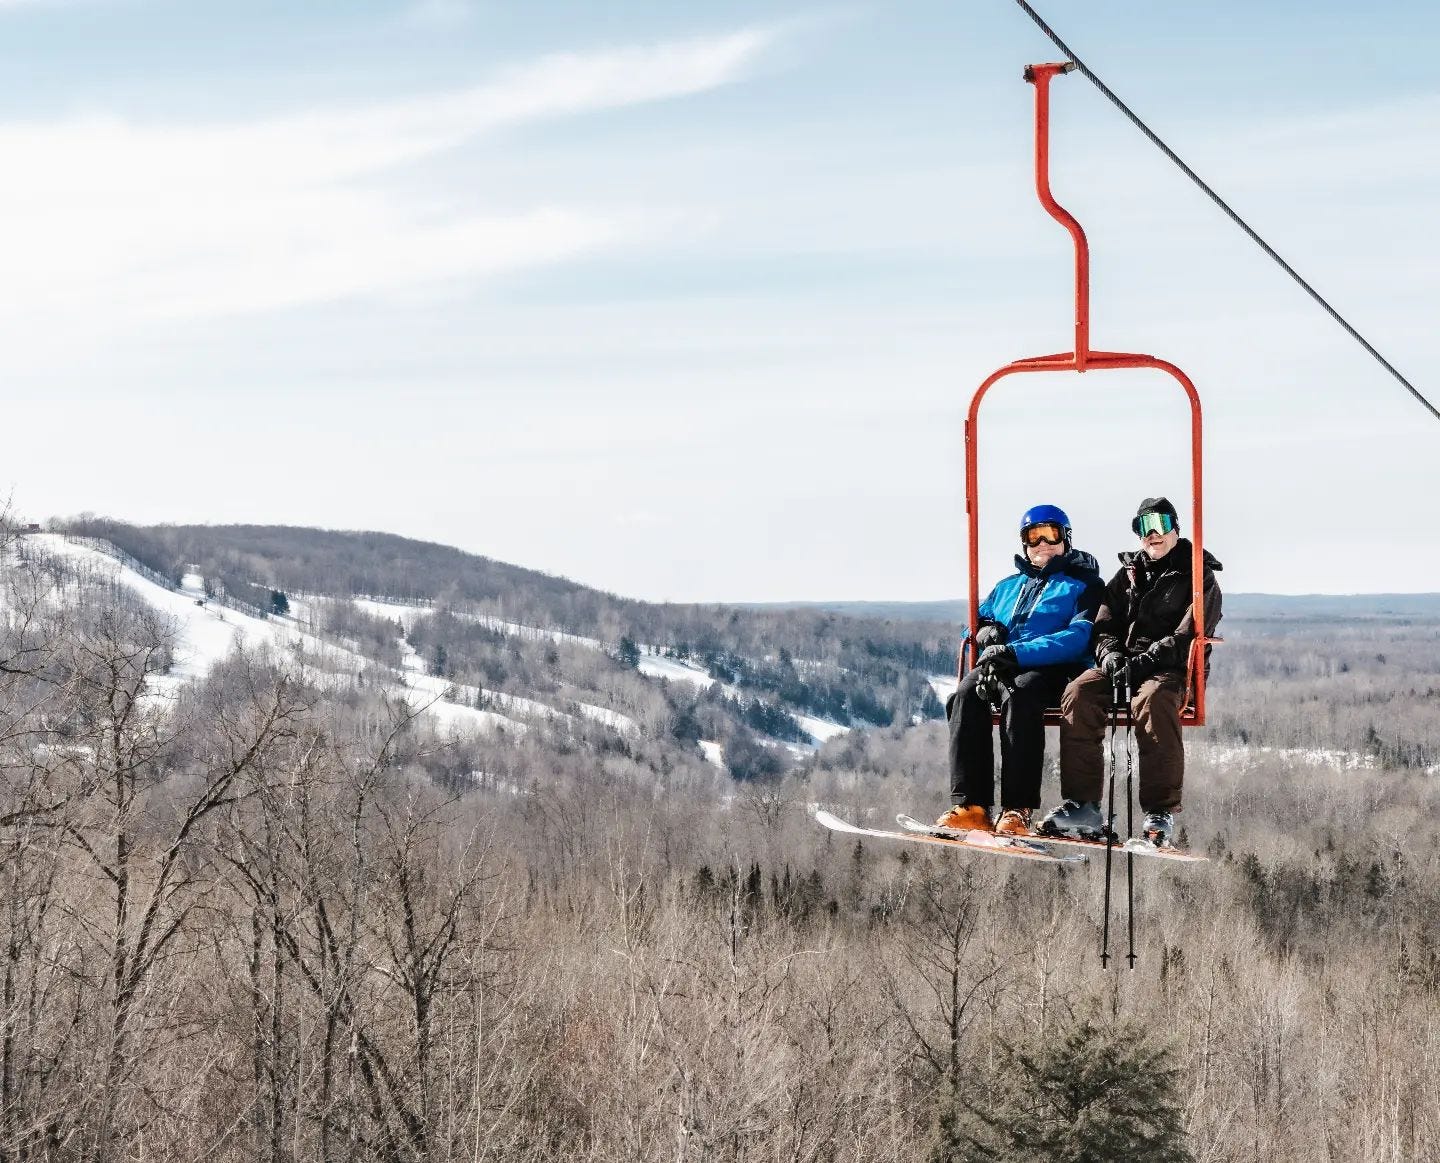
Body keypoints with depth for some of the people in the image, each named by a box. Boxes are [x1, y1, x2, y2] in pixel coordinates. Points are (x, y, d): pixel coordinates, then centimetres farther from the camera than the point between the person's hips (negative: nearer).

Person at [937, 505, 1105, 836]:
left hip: (1051, 669, -5)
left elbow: (1077, 638, -5)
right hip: (997, 667, 5)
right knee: (967, 694, -31)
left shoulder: (1084, 585, 12)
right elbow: (977, 619, 37)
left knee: (1019, 694, -40)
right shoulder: (1009, 586, 32)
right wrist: (986, 630, 9)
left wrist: (1016, 653, -17)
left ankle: (1016, 810, -45)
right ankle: (971, 805, -40)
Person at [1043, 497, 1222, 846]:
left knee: (1151, 700, -40)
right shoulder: (1128, 574, 22)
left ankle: (1160, 812, -39)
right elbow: (1104, 625, 17)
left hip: (1171, 670, -5)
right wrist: (1110, 654, -7)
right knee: (1079, 694, -26)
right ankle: (1081, 806, -28)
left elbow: (1189, 637, -7)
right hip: (1121, 668, 5)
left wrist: (1144, 661, -20)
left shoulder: (1197, 576, 6)